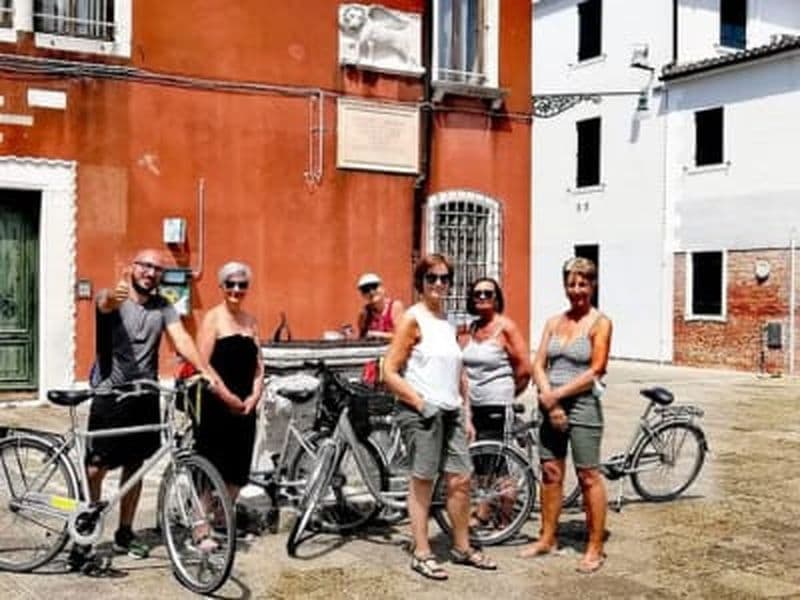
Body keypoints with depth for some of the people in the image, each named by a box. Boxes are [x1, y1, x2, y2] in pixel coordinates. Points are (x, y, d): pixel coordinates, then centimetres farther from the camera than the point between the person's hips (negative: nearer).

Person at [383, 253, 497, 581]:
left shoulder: (448, 322, 14)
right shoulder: (413, 318, -7)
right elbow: (390, 372, -12)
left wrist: (466, 415, 15)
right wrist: (420, 403, -16)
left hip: (451, 412, 7)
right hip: (421, 413, -6)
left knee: (460, 480, 8)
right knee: (422, 481, 2)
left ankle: (462, 548, 24)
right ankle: (421, 554, 13)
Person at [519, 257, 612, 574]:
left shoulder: (599, 323, -4)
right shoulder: (553, 322, 11)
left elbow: (594, 371, -11)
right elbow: (538, 365, 5)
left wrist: (557, 394, -13)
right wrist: (549, 399, -9)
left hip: (582, 405, -5)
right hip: (551, 404, 5)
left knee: (589, 477, -1)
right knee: (550, 473, 11)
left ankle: (595, 548, 8)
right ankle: (547, 537, 24)